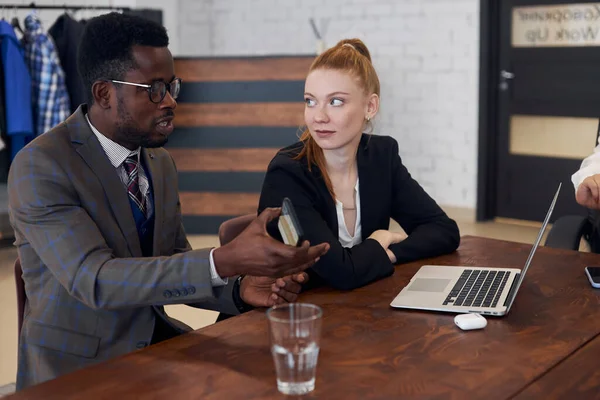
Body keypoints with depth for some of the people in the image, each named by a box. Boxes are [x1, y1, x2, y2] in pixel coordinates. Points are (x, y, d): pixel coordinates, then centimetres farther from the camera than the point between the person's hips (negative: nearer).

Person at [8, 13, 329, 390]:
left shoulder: (161, 162, 5)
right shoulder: (39, 165, -17)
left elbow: (177, 265, 9)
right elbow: (95, 281, -26)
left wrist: (240, 288, -13)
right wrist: (225, 261, -36)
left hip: (155, 339, 6)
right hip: (77, 362, -6)